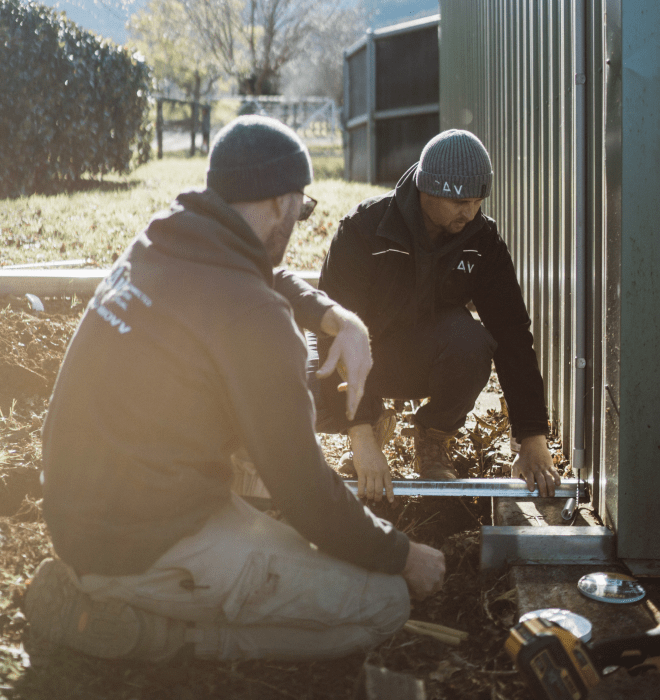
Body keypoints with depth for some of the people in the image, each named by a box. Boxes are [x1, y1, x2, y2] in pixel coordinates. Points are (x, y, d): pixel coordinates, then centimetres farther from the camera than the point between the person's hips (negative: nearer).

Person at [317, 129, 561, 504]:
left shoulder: (482, 239, -14)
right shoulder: (364, 227, -23)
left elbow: (512, 334, -14)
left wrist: (534, 440, -22)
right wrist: (363, 438, -39)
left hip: (426, 357, 1)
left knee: (470, 341, -34)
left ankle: (434, 438, -3)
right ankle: (374, 423, 5)